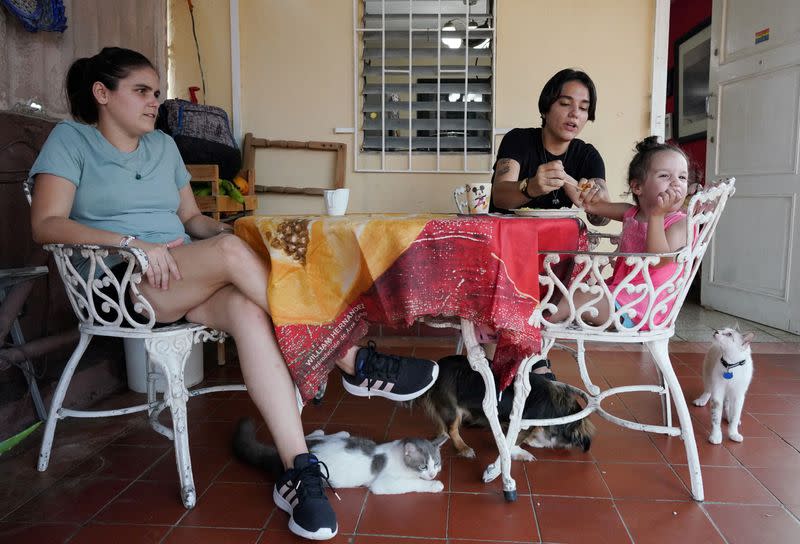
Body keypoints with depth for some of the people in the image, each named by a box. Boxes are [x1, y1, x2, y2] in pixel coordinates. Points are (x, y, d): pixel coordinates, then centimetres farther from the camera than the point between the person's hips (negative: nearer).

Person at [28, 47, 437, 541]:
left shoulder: (163, 145, 22)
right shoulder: (71, 139, 6)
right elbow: (46, 224, -8)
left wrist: (225, 230, -3)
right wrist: (132, 243, -22)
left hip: (188, 281, 5)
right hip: (122, 284, -4)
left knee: (249, 311, -31)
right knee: (230, 252, -33)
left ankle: (299, 471, -36)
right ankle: (355, 363, -28)